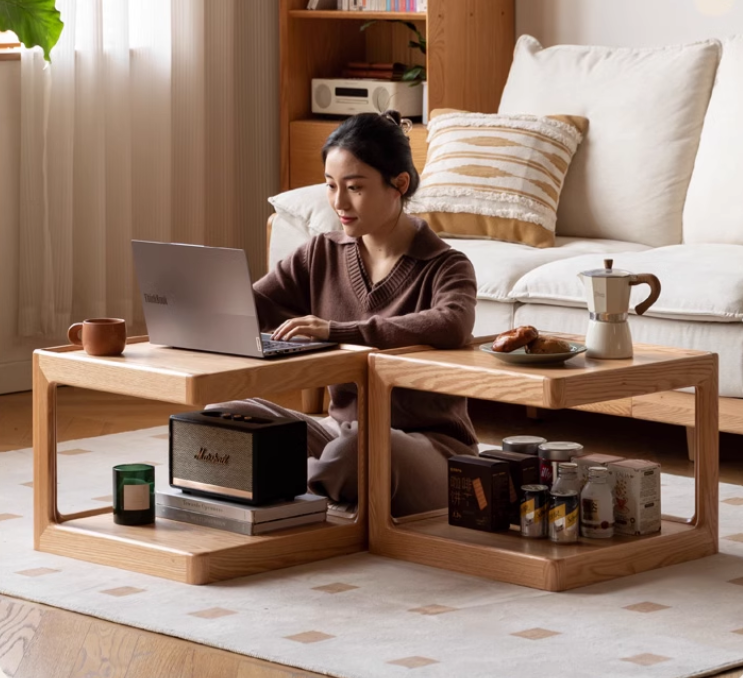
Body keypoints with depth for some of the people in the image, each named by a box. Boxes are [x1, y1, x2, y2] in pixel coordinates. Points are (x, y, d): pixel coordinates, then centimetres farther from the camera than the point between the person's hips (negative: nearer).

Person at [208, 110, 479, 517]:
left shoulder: (444, 267, -8)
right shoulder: (322, 255, 9)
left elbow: (453, 326, -32)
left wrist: (336, 331, -38)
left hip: (430, 449, -5)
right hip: (342, 429, 5)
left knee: (359, 444, -39)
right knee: (227, 415, -17)